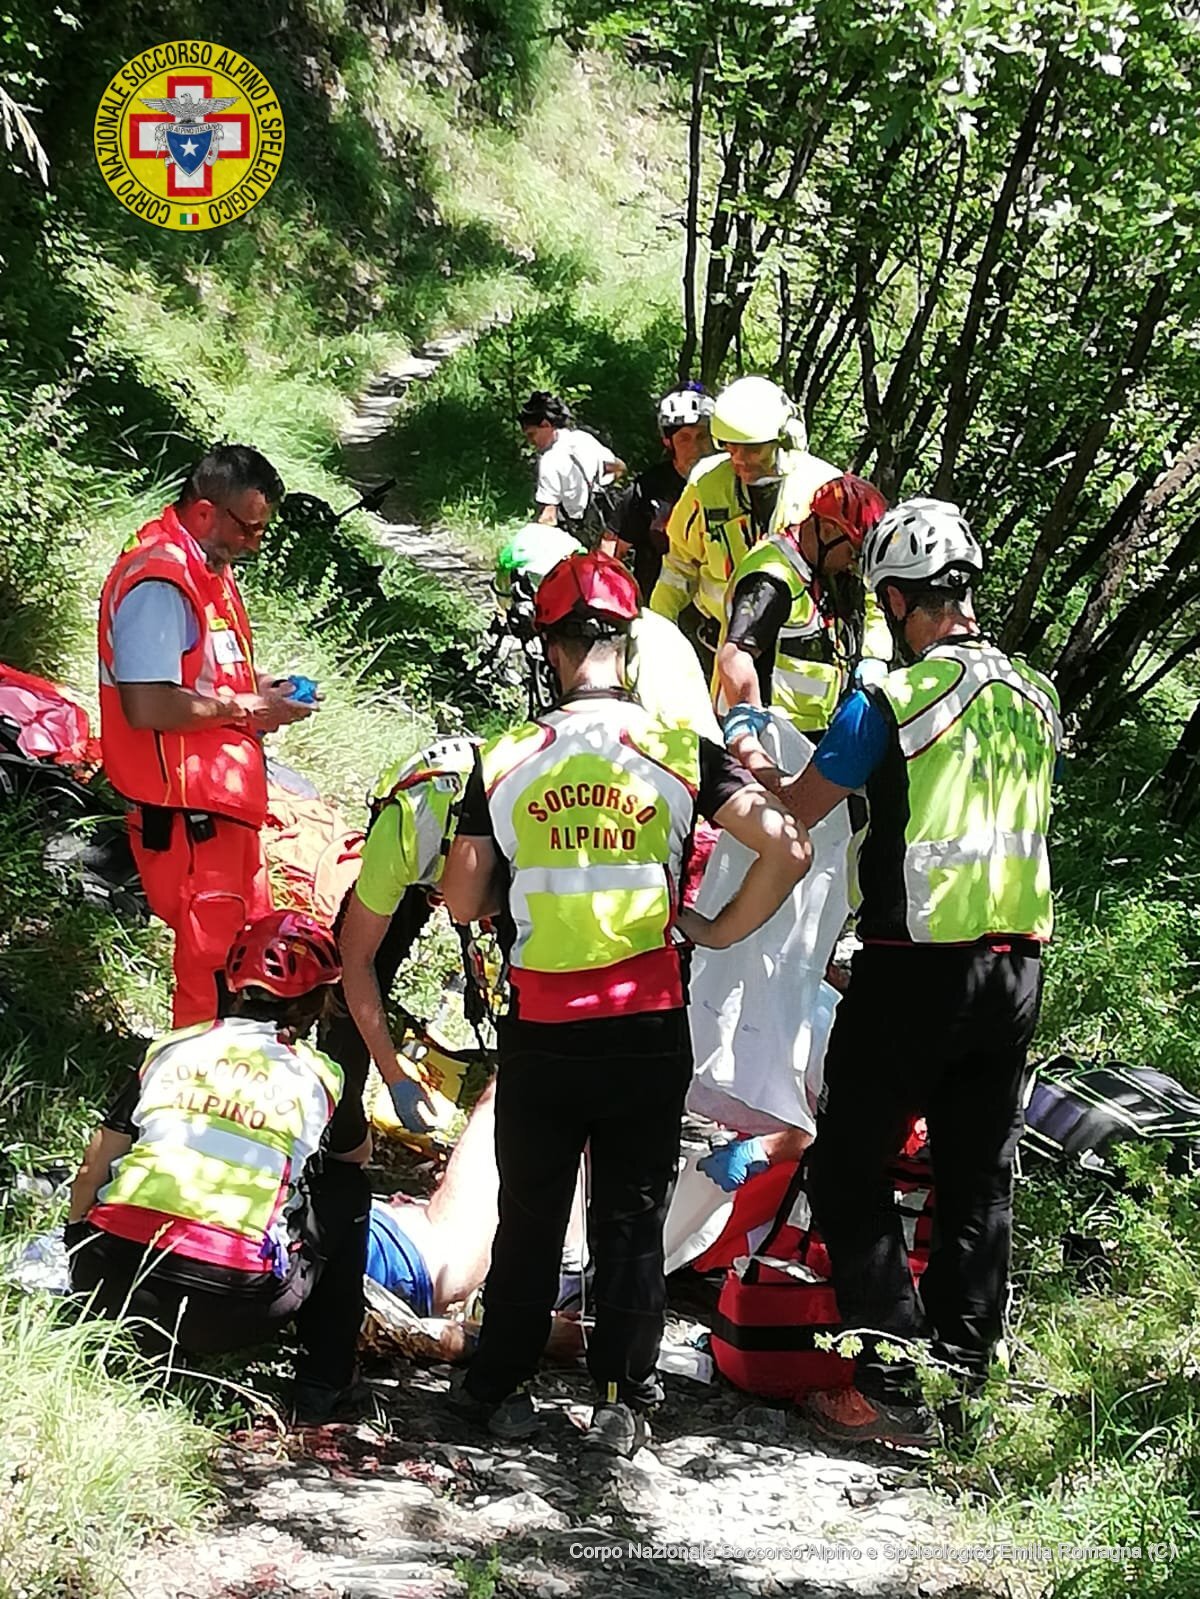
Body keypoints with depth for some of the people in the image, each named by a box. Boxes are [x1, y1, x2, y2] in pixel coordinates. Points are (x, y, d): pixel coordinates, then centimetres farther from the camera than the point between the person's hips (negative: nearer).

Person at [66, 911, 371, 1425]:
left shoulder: (172, 1048, 14)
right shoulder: (318, 1077, 10)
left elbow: (93, 1170, 19)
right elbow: (358, 1155, 33)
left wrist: (80, 1245, 36)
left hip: (112, 1286, 2)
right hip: (229, 1316, -2)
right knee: (345, 1188, 23)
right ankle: (322, 1380, 19)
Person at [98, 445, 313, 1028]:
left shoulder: (208, 566, 13)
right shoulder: (159, 581, -21)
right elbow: (147, 705, -29)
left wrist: (257, 686, 9)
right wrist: (242, 708, -18)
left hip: (223, 794, 11)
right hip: (184, 808, -11)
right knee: (211, 958, -4)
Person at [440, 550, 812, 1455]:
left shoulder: (507, 760, -2)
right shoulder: (680, 750, -3)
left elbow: (462, 903, 1)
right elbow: (787, 849, -12)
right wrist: (719, 931, 0)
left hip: (540, 1031, 0)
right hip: (649, 1025, 0)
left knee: (530, 1216, 15)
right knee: (633, 1219, 11)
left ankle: (501, 1387, 23)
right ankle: (625, 1403, 14)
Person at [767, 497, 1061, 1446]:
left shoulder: (889, 701, -13)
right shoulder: (1036, 698, 6)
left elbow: (792, 817, -4)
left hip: (915, 969, -6)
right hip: (1016, 967, 6)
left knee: (850, 1172, 3)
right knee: (980, 1179, 15)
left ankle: (894, 1387, -1)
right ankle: (966, 1373, 22)